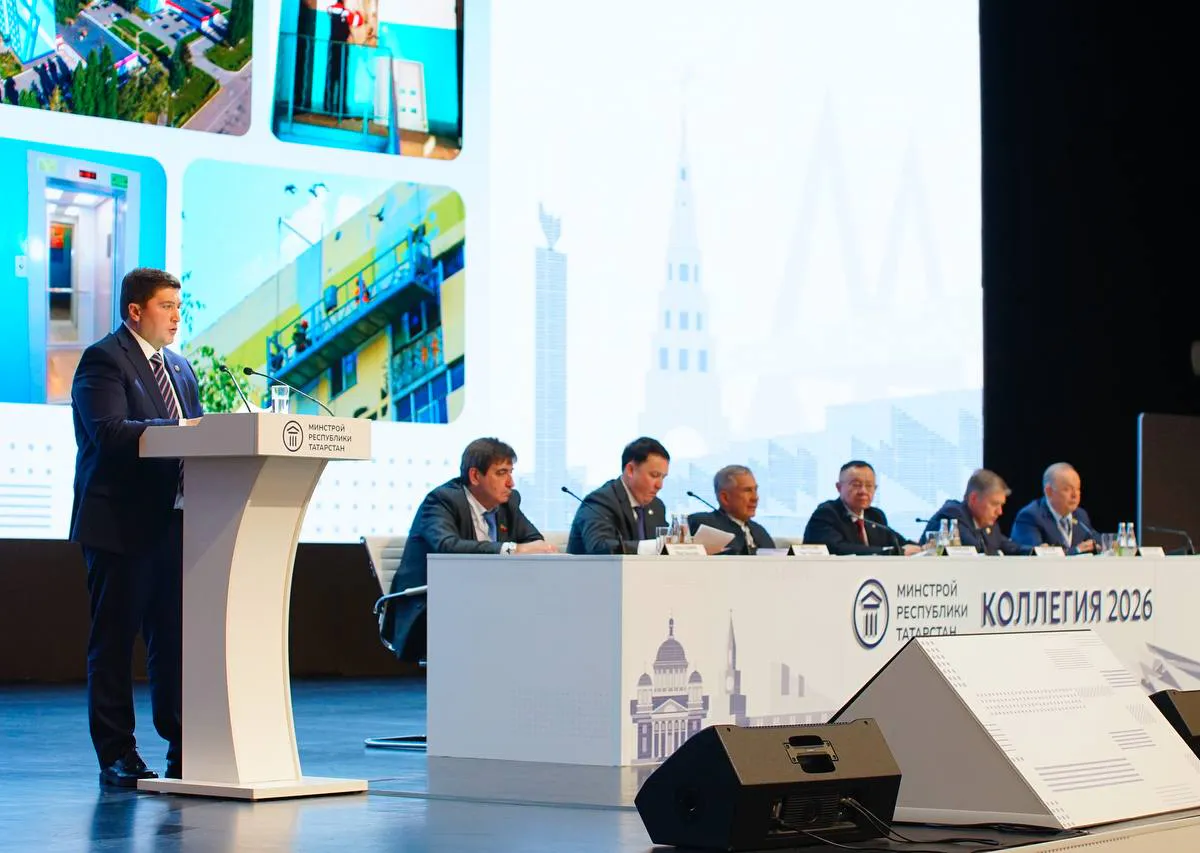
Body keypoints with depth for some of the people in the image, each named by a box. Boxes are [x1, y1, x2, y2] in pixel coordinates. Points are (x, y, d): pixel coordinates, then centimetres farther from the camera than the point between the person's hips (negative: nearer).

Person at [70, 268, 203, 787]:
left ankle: (182, 749, 13)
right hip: (120, 524, -7)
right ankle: (116, 755, 4)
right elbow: (110, 431, -20)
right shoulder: (103, 359, -6)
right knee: (113, 641, -1)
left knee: (174, 637, 8)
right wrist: (180, 431, -24)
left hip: (173, 522, 7)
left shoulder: (179, 368, 20)